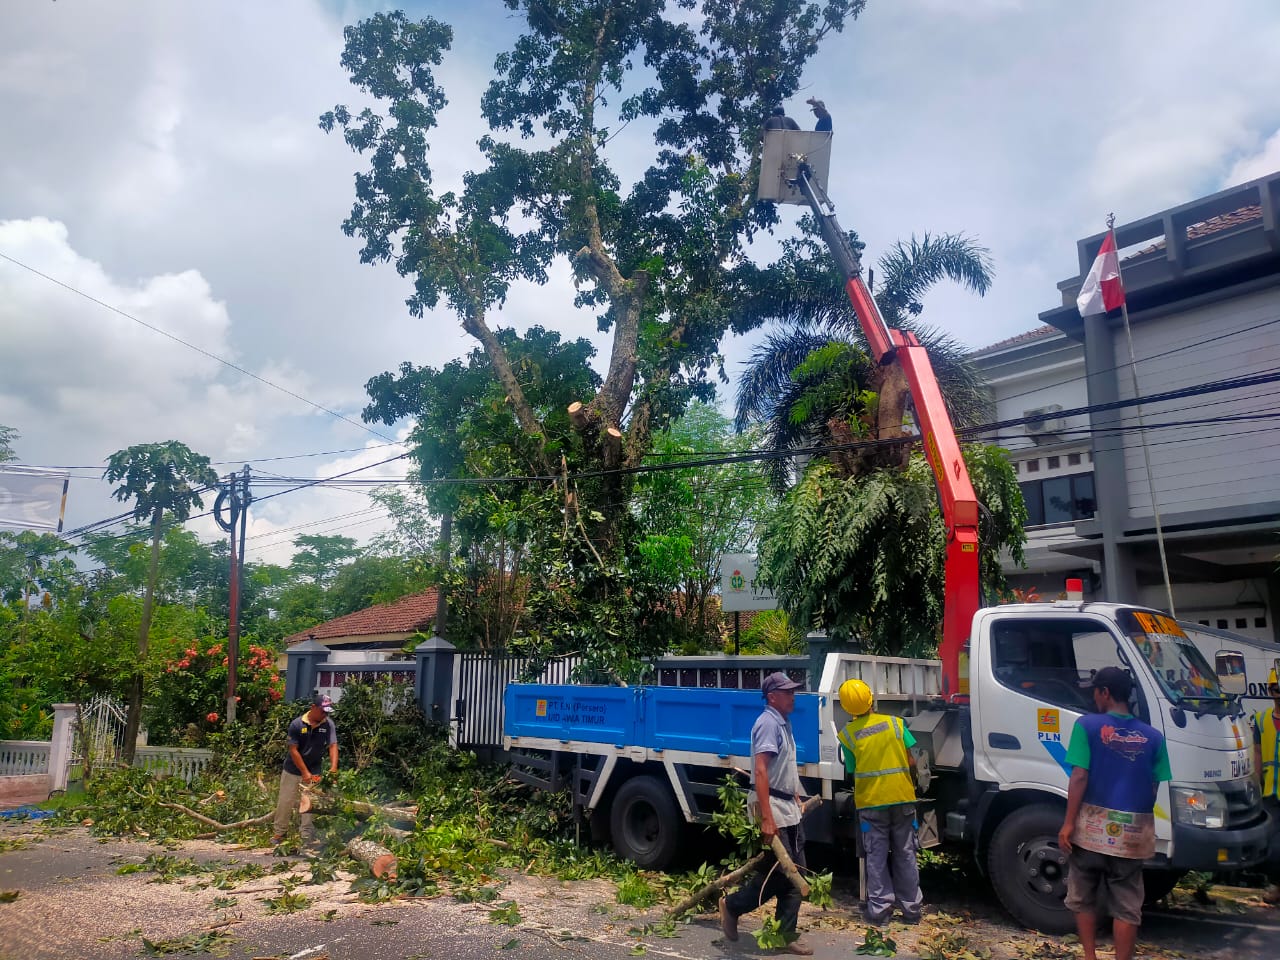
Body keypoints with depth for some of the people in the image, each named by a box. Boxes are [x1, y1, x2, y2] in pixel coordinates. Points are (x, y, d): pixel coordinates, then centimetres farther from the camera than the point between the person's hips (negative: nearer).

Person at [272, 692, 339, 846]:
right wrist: (305, 772, -18)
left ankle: (306, 836, 11)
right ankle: (279, 832, 24)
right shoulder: (297, 724, -17)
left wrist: (334, 767, -33)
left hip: (314, 772, 1)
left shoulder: (329, 724, -11)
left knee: (309, 804, 4)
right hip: (293, 770, -1)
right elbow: (293, 750, -16)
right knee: (285, 802, 8)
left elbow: (333, 746, -17)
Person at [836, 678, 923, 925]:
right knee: (905, 855, 11)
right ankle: (911, 907, 17)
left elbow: (852, 771, -1)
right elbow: (911, 761, -2)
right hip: (902, 798, 1)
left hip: (870, 802, -1)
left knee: (876, 857, 8)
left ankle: (880, 909, 7)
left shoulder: (847, 734, -6)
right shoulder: (895, 723, -4)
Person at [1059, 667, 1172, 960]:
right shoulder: (1153, 736, 2)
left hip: (1093, 825, -2)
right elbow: (1153, 787, 4)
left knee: (1084, 898, 16)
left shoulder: (1088, 725, -8)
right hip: (1133, 832, 2)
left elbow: (1080, 777, -12)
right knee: (1127, 905, 11)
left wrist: (1068, 822, -7)